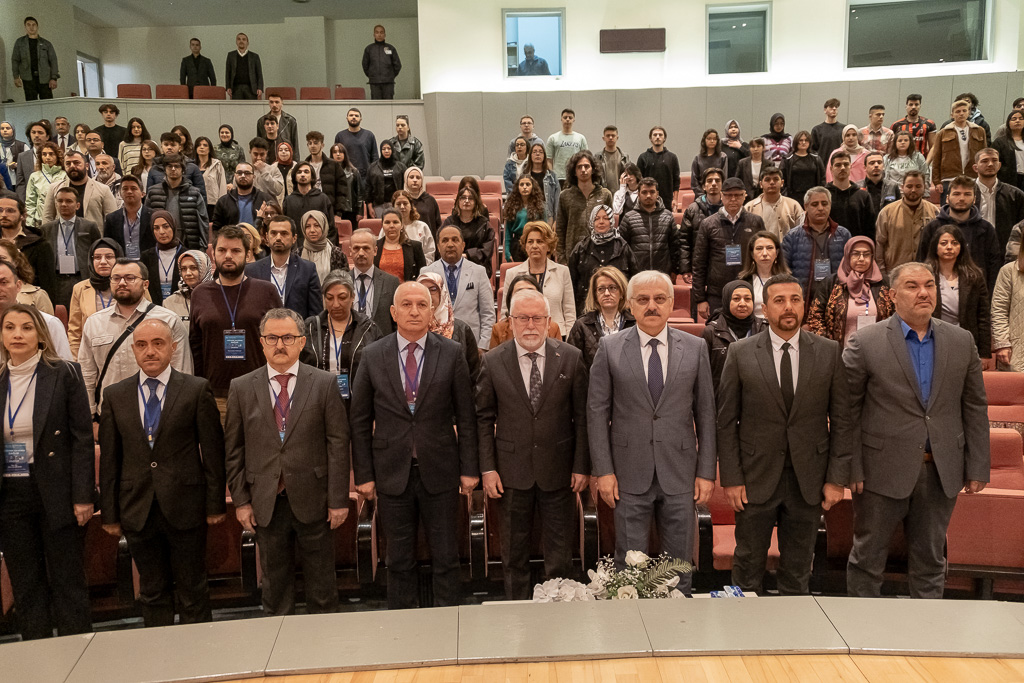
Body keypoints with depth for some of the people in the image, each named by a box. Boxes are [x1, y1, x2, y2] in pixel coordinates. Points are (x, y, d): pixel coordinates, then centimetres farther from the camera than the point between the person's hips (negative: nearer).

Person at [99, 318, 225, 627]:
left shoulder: (197, 389, -4)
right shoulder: (115, 396, 5)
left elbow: (213, 450, -3)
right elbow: (109, 460, 6)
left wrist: (215, 504, -4)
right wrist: (109, 514, 5)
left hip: (185, 507, -2)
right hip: (137, 510, 3)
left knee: (192, 590, 10)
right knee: (152, 592, 14)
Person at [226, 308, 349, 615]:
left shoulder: (325, 383, -2)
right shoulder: (241, 387, 3)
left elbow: (338, 444, -4)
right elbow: (233, 449, 5)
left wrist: (338, 500, -7)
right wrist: (240, 500, 1)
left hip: (313, 500, -1)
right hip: (266, 502, 1)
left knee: (321, 579, 11)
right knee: (274, 579, 13)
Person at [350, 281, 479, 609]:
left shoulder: (452, 354, -2)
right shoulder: (372, 356, -1)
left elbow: (466, 417, 1)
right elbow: (360, 421, 2)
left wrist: (469, 468, -2)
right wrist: (364, 474, -1)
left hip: (439, 472, 0)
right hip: (392, 474, 1)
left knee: (445, 557, 10)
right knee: (399, 560, 13)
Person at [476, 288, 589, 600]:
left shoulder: (571, 358, -2)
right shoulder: (493, 362, -2)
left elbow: (582, 416, 0)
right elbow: (484, 419, 1)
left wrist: (582, 466, -3)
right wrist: (487, 469, -5)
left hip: (558, 471, 0)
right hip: (512, 473, 1)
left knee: (560, 554, 10)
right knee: (514, 554, 14)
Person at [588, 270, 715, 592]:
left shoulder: (695, 348, 4)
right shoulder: (610, 348, 0)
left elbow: (705, 414, 5)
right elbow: (597, 412, 0)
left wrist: (706, 472, 1)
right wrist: (603, 471, -5)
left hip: (680, 475, 1)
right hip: (630, 475, -1)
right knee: (629, 564, 8)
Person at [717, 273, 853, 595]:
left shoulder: (829, 352, 1)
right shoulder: (740, 353, -3)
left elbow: (842, 420, 3)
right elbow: (726, 421, -2)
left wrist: (837, 478, -2)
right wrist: (730, 478, -6)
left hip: (808, 481, 1)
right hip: (756, 479, -1)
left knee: (798, 571, 14)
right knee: (748, 566, 10)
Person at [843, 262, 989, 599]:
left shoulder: (962, 342, 5)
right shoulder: (865, 343, -7)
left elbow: (975, 408, 8)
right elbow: (847, 410, -6)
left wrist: (978, 468, 5)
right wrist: (851, 468, -10)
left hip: (941, 472, 3)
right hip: (882, 470, -3)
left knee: (930, 559, 15)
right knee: (867, 556, 9)